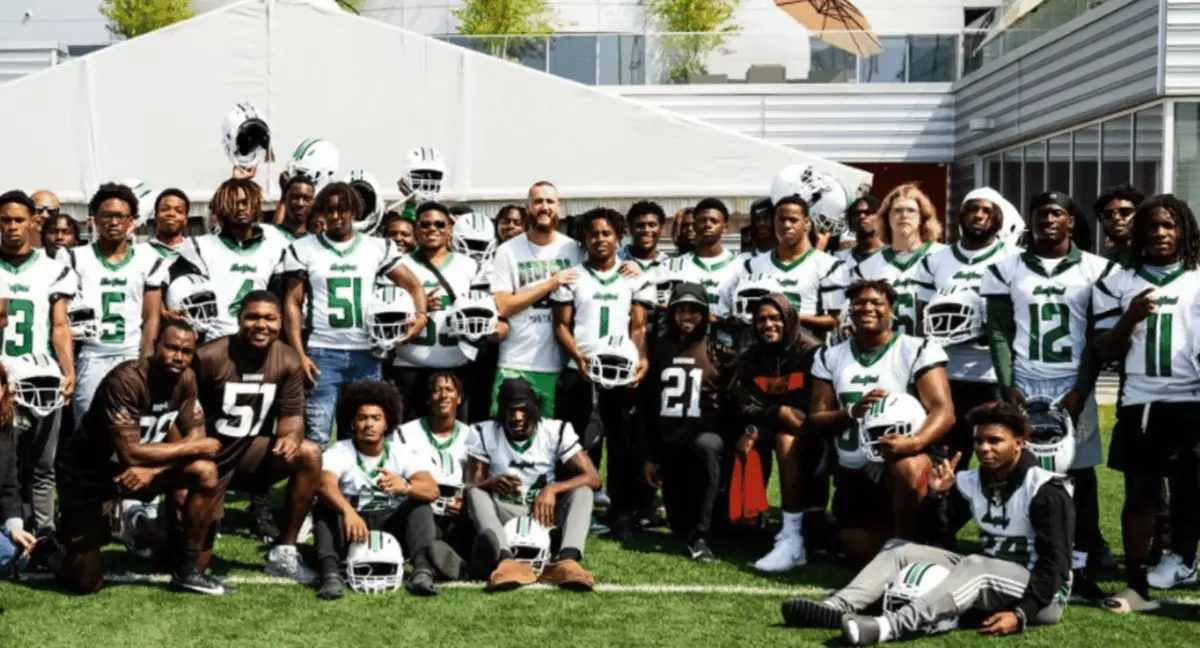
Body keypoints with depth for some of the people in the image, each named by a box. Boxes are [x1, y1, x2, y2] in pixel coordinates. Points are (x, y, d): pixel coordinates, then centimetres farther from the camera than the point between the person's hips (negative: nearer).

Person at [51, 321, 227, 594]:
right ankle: (62, 550, 30)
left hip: (139, 471, 6)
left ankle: (186, 570, -5)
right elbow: (131, 453, -33)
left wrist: (154, 470, -25)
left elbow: (196, 438, -7)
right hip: (89, 477, -6)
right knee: (87, 583, -6)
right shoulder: (125, 380, -29)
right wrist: (196, 447, -24)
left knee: (206, 472, -19)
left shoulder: (185, 378, -9)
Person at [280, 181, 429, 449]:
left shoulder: (378, 247, 7)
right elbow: (292, 304, 2)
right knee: (316, 435, -5)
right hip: (322, 353, -2)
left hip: (366, 354, 2)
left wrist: (420, 315, -13)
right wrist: (298, 354, -7)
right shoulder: (302, 249, 4)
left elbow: (413, 285, 9)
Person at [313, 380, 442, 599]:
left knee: (420, 503, -21)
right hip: (351, 532, -1)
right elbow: (325, 485, -28)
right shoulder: (338, 453, -5)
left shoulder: (405, 454, -2)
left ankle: (422, 570, -42)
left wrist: (405, 487, -44)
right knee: (325, 507, -25)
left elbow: (432, 490, -20)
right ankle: (331, 572, -45)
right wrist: (348, 511, -49)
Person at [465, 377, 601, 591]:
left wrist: (553, 489, -26)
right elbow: (471, 485, -7)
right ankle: (507, 561, -59)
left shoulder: (557, 431, -2)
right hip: (506, 517, -1)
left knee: (582, 491, -26)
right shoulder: (485, 434, -1)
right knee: (476, 494, -30)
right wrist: (491, 483, -31)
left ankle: (567, 560, -53)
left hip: (545, 516, 1)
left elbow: (593, 478, -9)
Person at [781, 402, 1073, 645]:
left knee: (976, 566, -38)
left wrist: (1021, 614, -29)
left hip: (1042, 593, -7)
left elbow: (1055, 564, -17)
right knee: (901, 548, -3)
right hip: (985, 579, 7)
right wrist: (937, 495, -11)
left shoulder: (1045, 491, -13)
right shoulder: (972, 482, 5)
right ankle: (838, 608, -26)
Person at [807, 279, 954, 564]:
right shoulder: (830, 358, 6)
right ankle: (885, 530, 42)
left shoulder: (918, 351, -7)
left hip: (903, 459, -5)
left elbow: (943, 410, -18)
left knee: (907, 469, -40)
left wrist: (914, 442, -39)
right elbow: (815, 421, 3)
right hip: (853, 474, 5)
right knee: (862, 556, 9)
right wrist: (853, 412, -18)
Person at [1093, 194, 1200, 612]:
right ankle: (1136, 585, 4)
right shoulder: (1117, 283, 8)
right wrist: (1131, 317, -11)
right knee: (1139, 494, 2)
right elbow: (1105, 352, 4)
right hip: (1139, 403, 0)